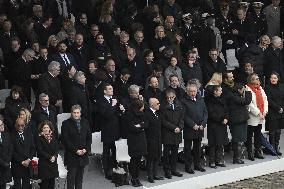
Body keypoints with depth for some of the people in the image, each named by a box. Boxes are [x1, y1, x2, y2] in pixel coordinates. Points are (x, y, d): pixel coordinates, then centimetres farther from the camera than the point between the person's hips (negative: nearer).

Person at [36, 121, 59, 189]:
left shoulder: (53, 137, 13)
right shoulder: (39, 138, -3)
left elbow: (56, 149, 9)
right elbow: (40, 150, -10)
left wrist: (54, 156, -10)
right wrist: (49, 157, -14)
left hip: (53, 164, 5)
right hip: (43, 164, -5)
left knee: (52, 182, 5)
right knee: (44, 182, -4)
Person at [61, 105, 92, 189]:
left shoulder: (85, 122, 9)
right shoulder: (66, 124, -5)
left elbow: (89, 137, 11)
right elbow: (65, 140, -10)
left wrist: (86, 149, -4)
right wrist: (75, 150, -14)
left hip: (83, 155, 4)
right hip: (71, 156, -4)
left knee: (79, 178, 10)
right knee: (71, 178, -2)